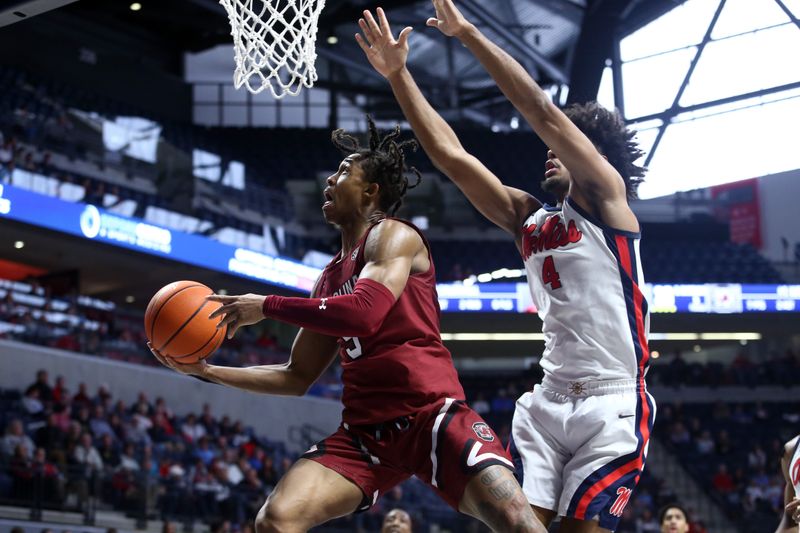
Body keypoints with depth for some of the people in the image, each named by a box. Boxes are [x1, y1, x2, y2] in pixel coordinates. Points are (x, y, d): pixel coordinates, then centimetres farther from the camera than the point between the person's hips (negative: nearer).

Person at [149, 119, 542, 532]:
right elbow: (297, 377, 25)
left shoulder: (393, 235, -1)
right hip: (365, 428, 7)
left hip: (430, 411, -6)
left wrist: (266, 306, -11)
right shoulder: (330, 278, 20)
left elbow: (362, 314, -21)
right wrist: (205, 370, 17)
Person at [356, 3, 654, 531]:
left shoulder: (606, 199, 0)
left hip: (613, 403, -5)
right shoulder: (528, 218, 17)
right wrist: (398, 74, 7)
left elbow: (540, 110, -8)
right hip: (549, 402, 5)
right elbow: (451, 155, 12)